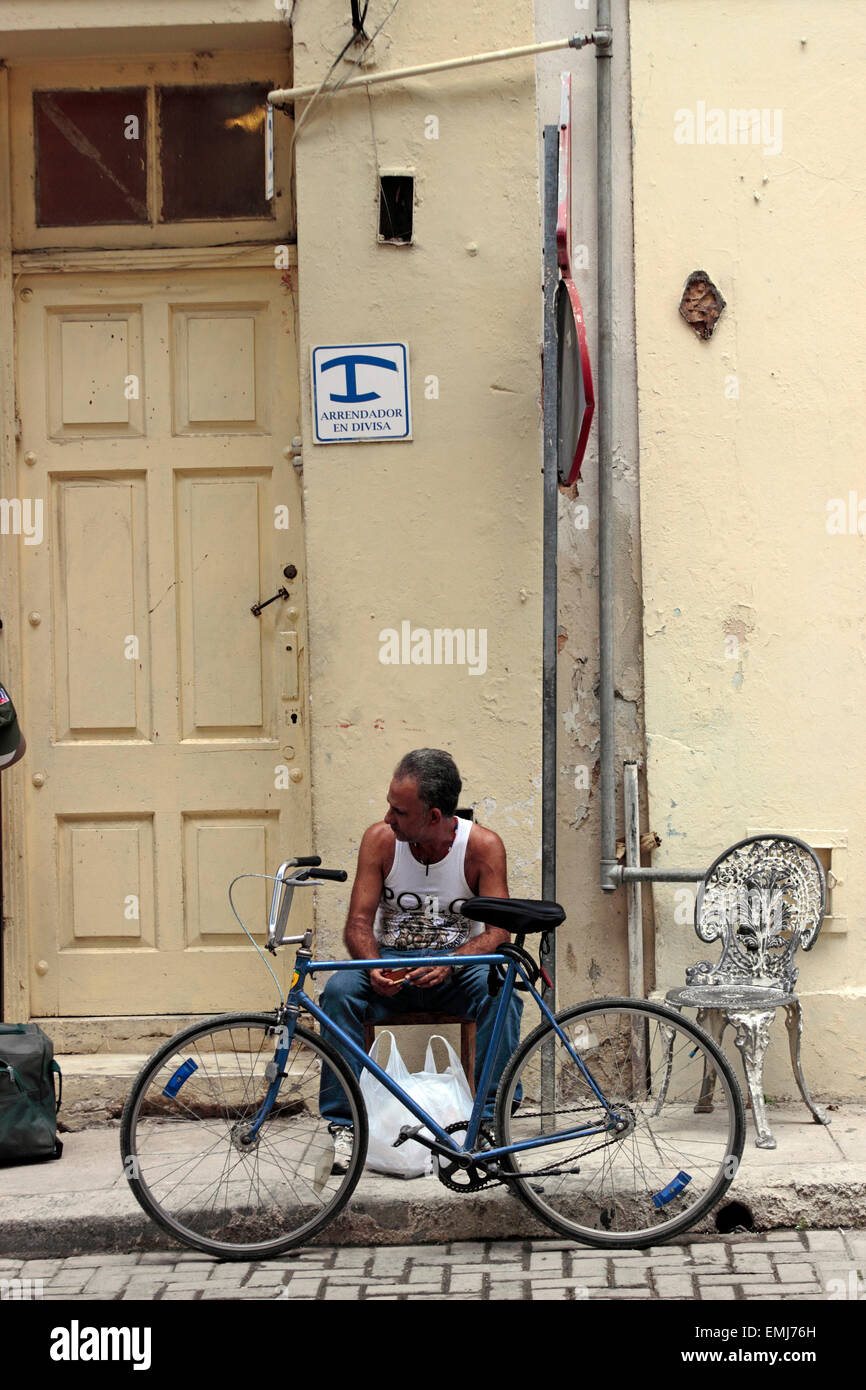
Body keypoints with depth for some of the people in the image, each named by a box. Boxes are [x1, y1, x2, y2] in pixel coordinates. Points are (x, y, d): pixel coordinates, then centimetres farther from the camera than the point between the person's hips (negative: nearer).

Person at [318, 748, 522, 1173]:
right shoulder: (380, 839, -6)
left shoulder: (483, 845, -10)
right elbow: (358, 922, -6)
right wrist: (373, 967, -28)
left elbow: (498, 932, -14)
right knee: (339, 990, -29)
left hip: (459, 965, -1)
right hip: (390, 963, 1)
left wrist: (450, 962, -33)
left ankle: (491, 1117, -25)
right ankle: (343, 1125, -24)